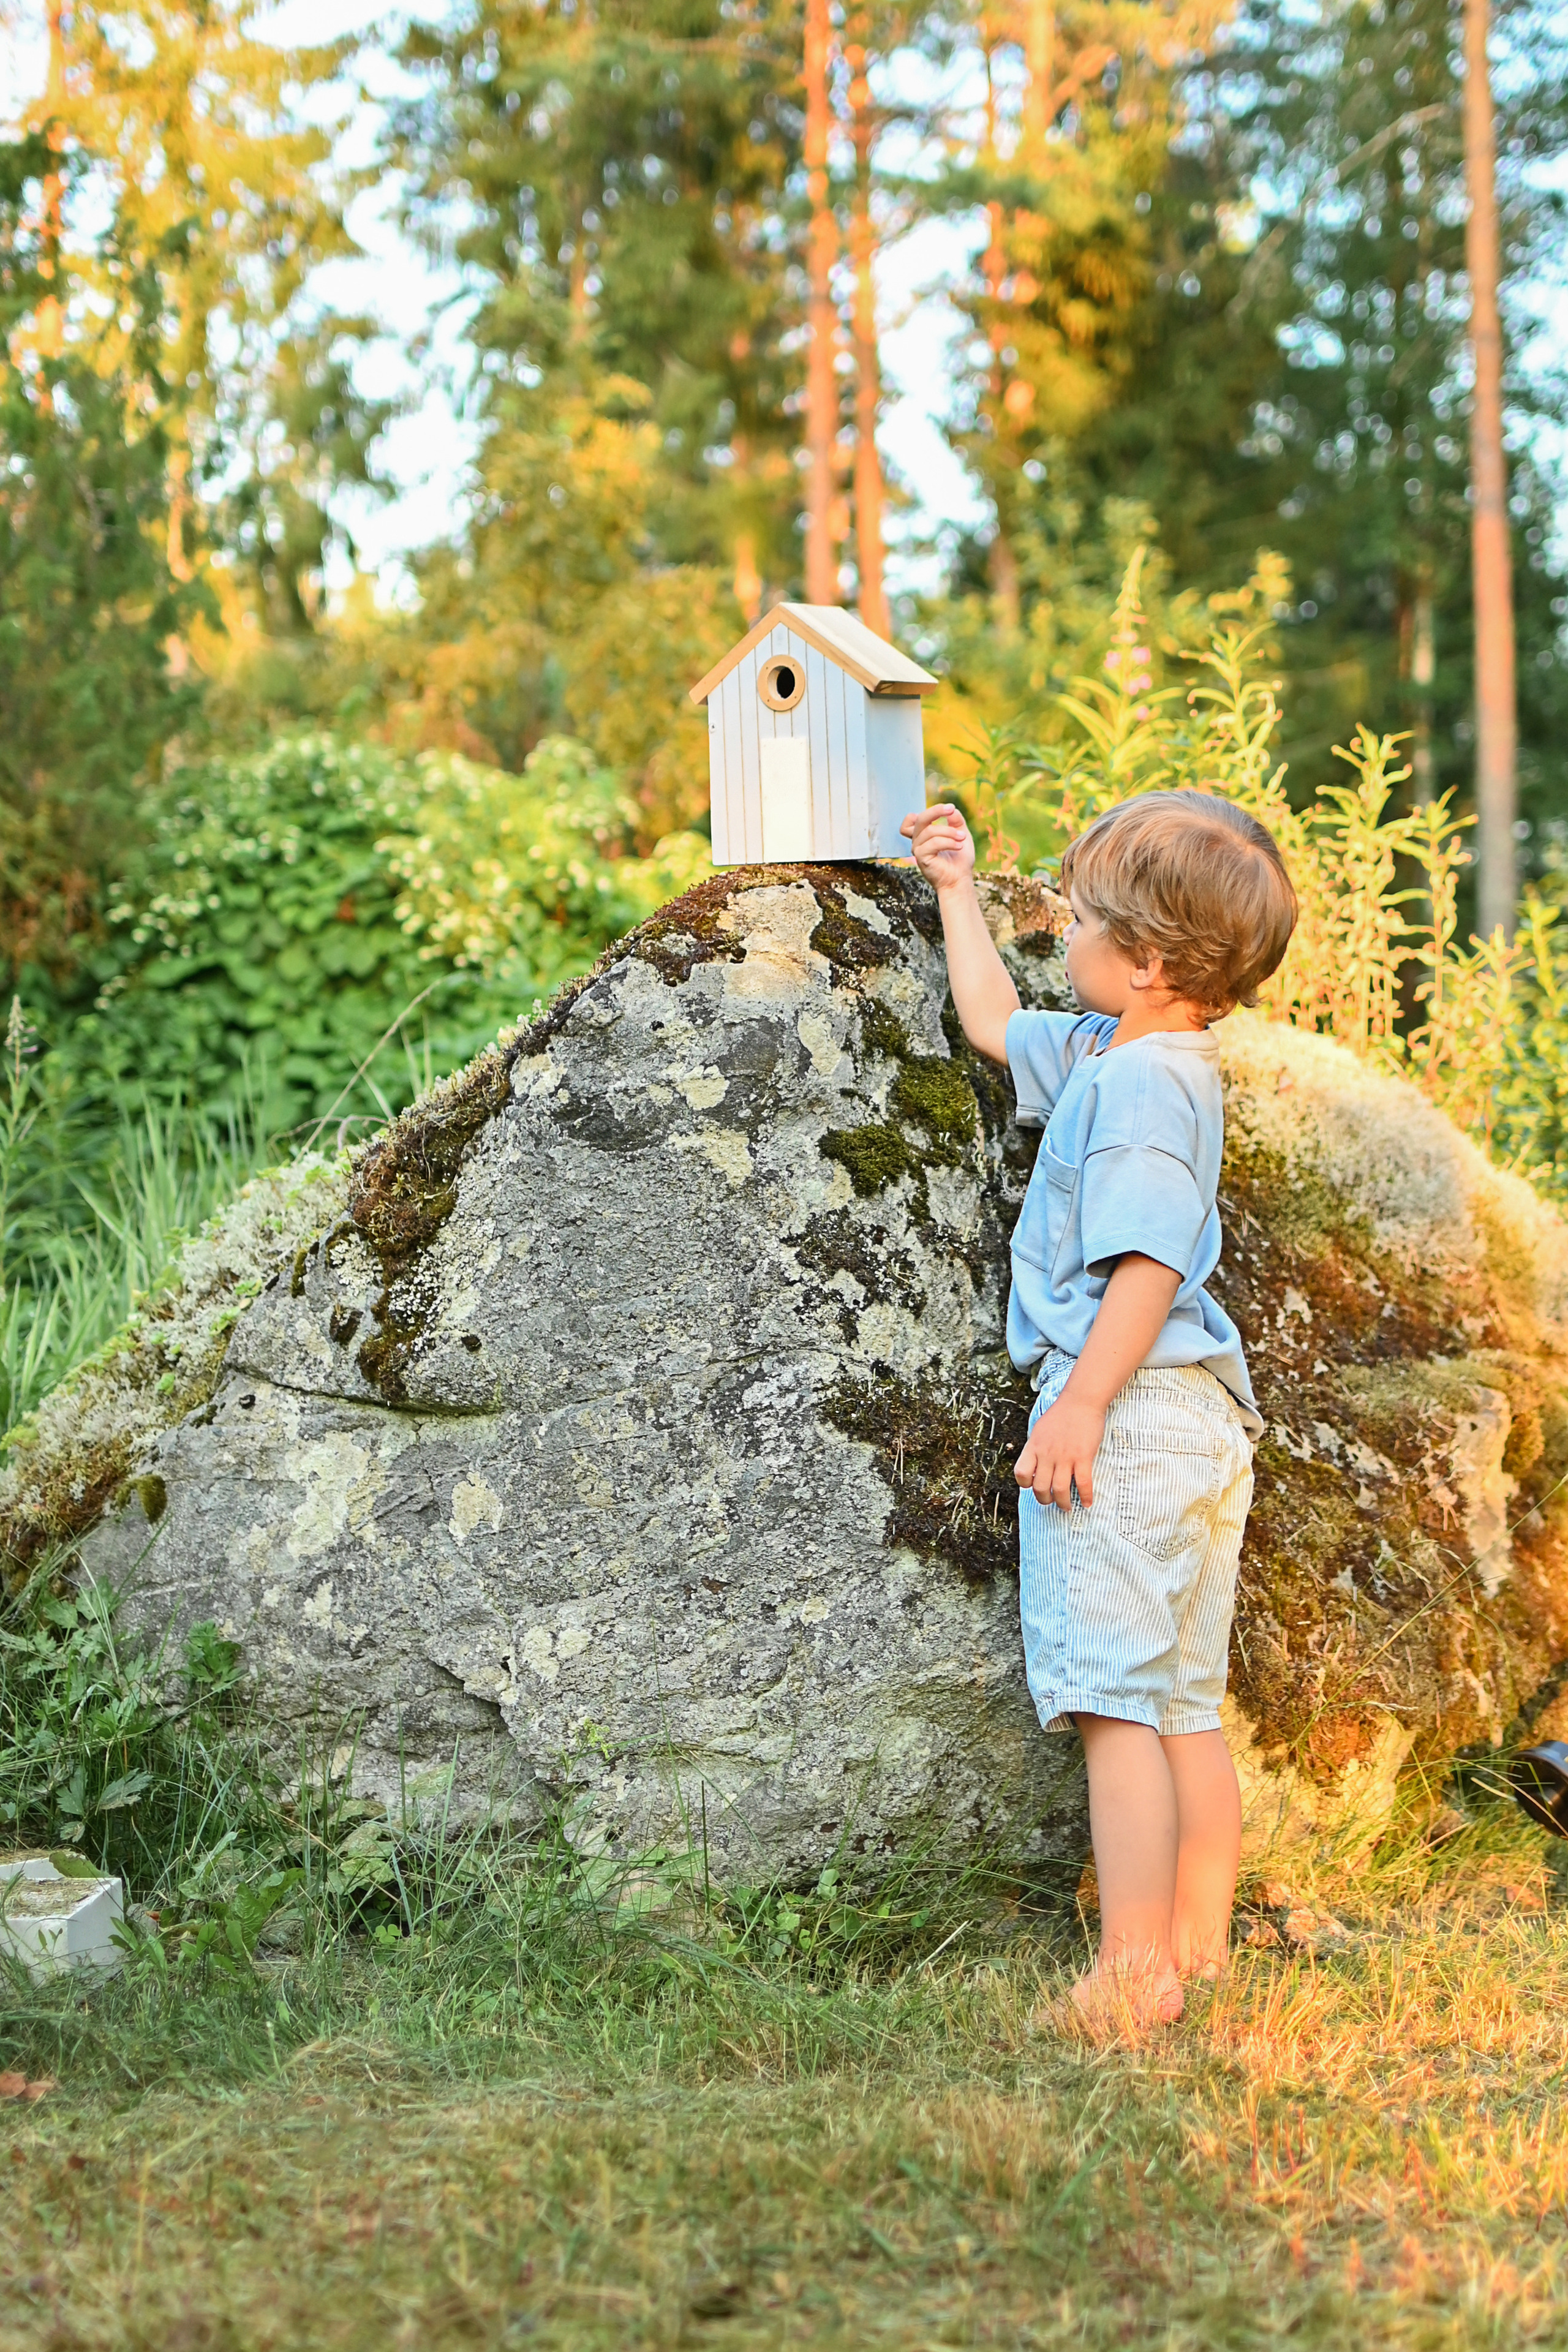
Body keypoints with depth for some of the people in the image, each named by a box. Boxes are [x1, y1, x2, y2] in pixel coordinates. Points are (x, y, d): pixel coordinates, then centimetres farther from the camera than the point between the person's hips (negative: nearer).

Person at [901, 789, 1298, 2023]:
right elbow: (997, 1026, 31)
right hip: (1205, 1418, 10)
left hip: (1128, 1416, -10)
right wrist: (958, 889, 36)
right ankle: (1200, 1950, 20)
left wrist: (1081, 1406, -22)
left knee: (1116, 1699, -7)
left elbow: (1148, 1264, -23)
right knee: (1187, 1707, 13)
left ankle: (1135, 1971, -4)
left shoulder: (1139, 1082, -16)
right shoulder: (1107, 1054, 14)